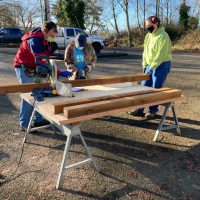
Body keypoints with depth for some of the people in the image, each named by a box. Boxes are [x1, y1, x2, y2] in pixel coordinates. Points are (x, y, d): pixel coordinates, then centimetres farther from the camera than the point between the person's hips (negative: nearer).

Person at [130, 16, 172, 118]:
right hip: (150, 65, 8)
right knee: (144, 87, 5)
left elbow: (161, 54, -20)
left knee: (156, 89, -3)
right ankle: (140, 109, 13)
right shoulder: (148, 36, 10)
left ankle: (153, 111, 10)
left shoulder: (163, 36, -15)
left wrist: (152, 67, -20)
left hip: (162, 65, -7)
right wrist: (145, 65, 6)